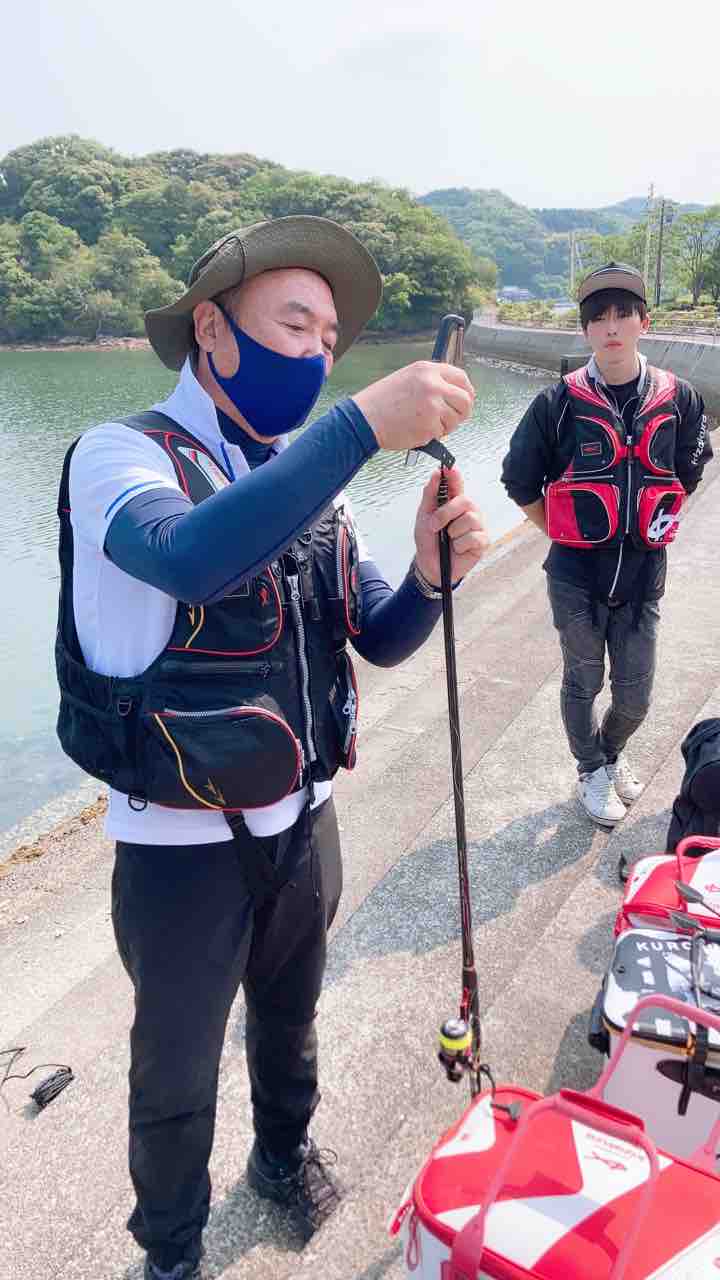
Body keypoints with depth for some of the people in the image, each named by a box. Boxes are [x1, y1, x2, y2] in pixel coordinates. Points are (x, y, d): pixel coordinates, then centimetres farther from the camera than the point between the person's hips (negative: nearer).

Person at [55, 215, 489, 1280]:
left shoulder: (309, 478, 1)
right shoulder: (122, 455, -17)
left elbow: (381, 639, 0)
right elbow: (191, 556, -39)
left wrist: (432, 571, -21)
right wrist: (364, 423, -42)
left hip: (303, 822, 5)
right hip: (183, 845, -5)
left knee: (289, 1018, 28)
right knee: (176, 1074, 17)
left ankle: (285, 1152, 58)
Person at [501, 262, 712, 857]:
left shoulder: (677, 398, -3)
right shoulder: (560, 403, -10)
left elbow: (689, 471, 16)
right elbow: (520, 480, 1)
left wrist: (652, 528, 12)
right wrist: (567, 536, 2)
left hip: (643, 573, 2)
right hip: (577, 574, -2)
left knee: (635, 695, 11)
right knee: (583, 683, 13)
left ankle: (612, 752, 43)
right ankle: (593, 771, 38)